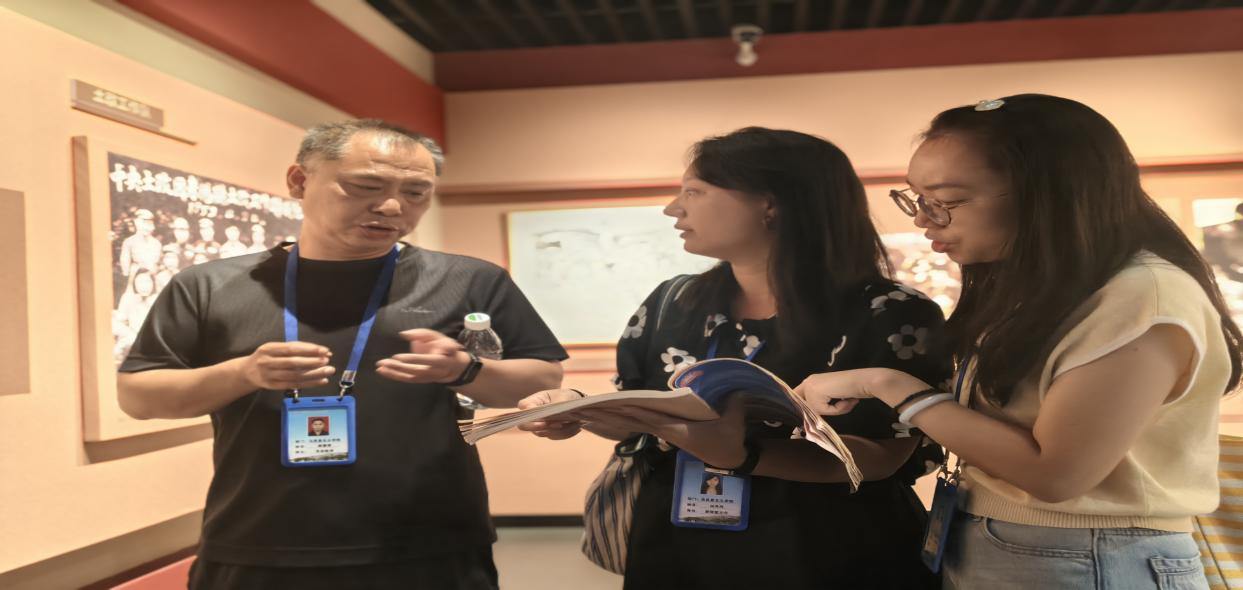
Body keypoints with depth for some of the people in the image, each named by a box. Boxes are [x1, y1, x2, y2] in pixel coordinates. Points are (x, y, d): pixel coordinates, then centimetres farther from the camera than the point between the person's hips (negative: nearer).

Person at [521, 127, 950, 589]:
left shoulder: (889, 314, -13)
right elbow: (637, 416, 10)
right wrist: (580, 410, -11)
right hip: (676, 551, 5)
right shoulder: (671, 305, 1)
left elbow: (883, 455, -20)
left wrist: (741, 455, -34)